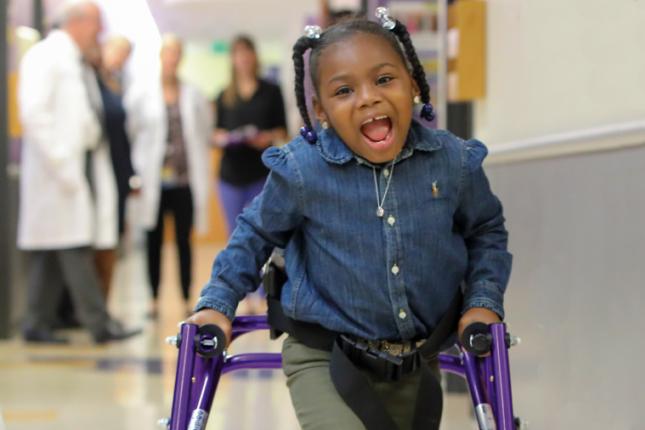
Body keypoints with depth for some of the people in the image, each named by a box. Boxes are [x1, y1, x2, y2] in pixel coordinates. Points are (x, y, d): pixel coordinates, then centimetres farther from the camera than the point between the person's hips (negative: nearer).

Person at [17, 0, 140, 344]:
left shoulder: (78, 63, 19)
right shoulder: (44, 57, -8)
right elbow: (32, 113, -17)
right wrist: (60, 162, -21)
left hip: (83, 164, 9)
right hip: (60, 169, -9)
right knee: (74, 246, -9)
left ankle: (39, 324, 11)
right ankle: (98, 322, -10)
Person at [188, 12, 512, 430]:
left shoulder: (454, 162, -11)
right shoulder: (301, 170, -18)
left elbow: (487, 231, 9)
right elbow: (258, 233, 3)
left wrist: (484, 299, -3)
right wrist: (218, 302, -1)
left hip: (417, 363, 4)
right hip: (325, 362, -3)